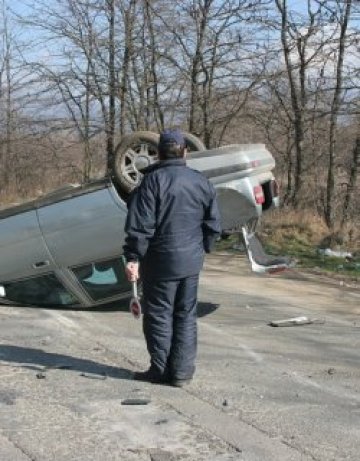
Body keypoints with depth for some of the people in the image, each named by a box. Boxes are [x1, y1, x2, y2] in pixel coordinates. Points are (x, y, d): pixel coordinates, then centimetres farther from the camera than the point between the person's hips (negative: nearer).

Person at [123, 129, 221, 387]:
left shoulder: (153, 180, -10)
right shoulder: (202, 182, 5)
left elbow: (140, 225, -15)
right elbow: (213, 224, 9)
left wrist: (133, 258, -11)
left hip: (160, 261, -4)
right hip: (192, 261, 4)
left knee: (159, 315, 6)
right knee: (186, 315, 11)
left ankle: (161, 370, 10)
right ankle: (182, 371, 12)